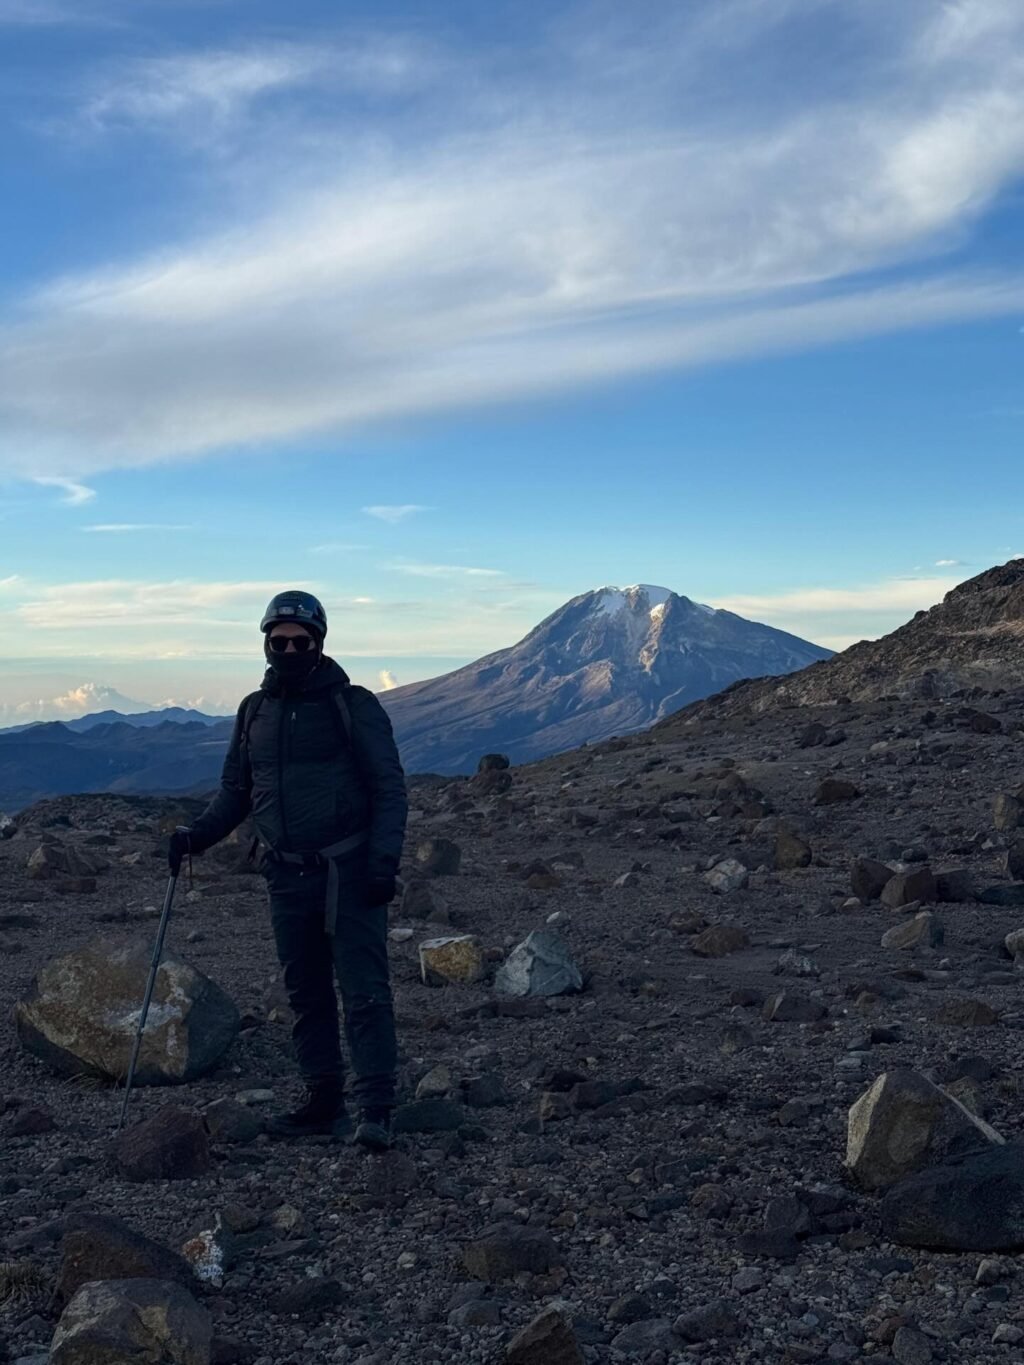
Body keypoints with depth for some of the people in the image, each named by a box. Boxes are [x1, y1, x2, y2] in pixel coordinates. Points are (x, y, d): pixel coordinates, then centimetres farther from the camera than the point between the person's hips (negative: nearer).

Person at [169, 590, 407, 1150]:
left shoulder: (353, 706, -5)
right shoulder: (254, 711, 10)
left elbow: (389, 789, -5)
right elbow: (235, 790, 18)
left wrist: (383, 861, -15)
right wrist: (199, 833, 1)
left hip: (349, 873, -5)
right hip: (287, 877, 6)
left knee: (364, 992, -8)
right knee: (305, 994, 12)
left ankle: (376, 1109, -5)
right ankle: (323, 1101, 22)